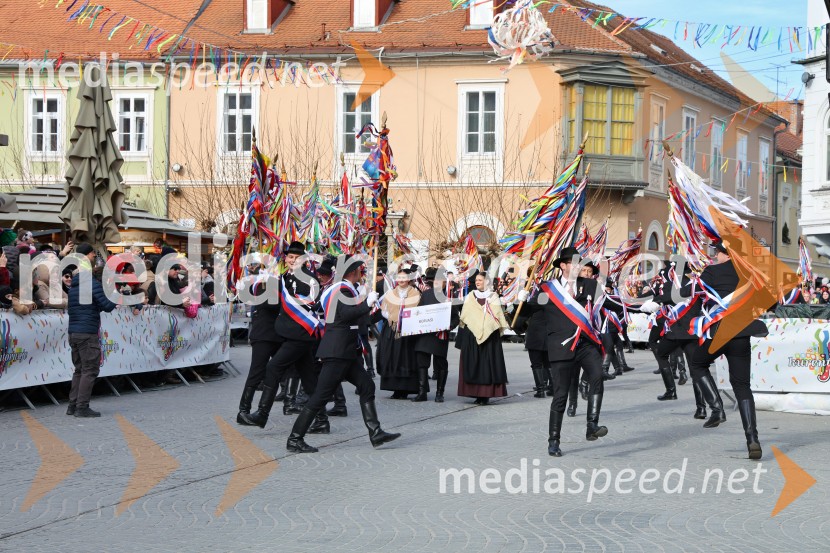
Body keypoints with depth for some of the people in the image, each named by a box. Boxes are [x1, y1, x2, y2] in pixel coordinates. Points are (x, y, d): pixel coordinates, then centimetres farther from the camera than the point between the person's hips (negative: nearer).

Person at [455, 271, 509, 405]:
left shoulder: (493, 297, 9)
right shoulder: (470, 297, 13)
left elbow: (498, 314, 7)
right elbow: (464, 316, 14)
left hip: (489, 335, -2)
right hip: (471, 334, 2)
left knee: (488, 363, -6)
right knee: (473, 363, -2)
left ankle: (486, 394, -5)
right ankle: (477, 394, 1)